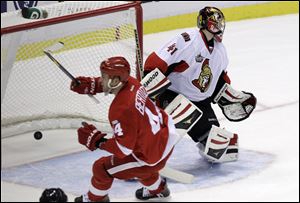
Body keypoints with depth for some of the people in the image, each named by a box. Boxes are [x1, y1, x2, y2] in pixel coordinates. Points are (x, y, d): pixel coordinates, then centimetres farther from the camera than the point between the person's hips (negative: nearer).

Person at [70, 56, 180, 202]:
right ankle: (157, 189, 59)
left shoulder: (121, 110, -34)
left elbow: (123, 148, -29)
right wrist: (90, 85, 3)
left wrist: (96, 140, -22)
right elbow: (111, 84, 15)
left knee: (101, 168, 7)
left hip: (153, 157, -8)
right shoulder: (130, 83, -11)